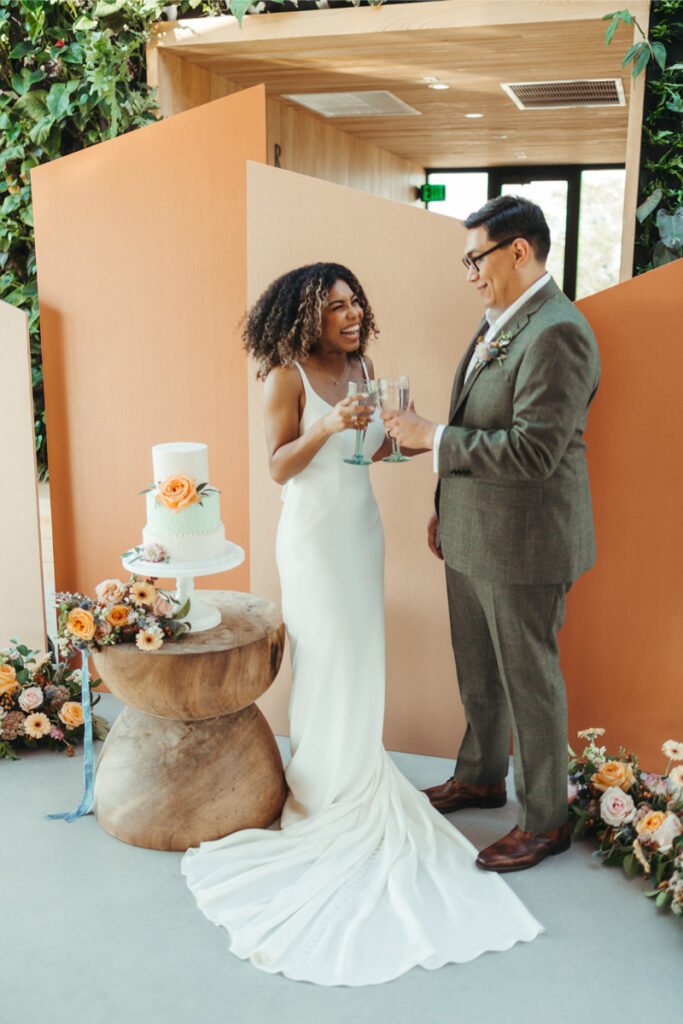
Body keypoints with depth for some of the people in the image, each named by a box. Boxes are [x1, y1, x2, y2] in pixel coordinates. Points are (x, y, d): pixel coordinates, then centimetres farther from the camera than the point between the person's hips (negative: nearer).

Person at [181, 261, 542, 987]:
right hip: (314, 532, -6)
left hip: (361, 527, 6)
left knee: (362, 653, 13)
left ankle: (357, 766, 31)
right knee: (327, 658, 2)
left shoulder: (362, 367, 5)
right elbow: (278, 467, -15)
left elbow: (370, 451, 11)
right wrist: (329, 425, -28)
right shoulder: (289, 377, -13)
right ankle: (321, 783, 20)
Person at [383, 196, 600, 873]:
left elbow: (533, 450, -27)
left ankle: (544, 821, 25)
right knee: (477, 672, 22)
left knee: (528, 681, 6)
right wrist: (447, 509, 19)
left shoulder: (557, 333, -20)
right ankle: (481, 777, 43)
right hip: (472, 536, 9)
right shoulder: (497, 323, 10)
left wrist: (433, 437, -20)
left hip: (523, 545, -9)